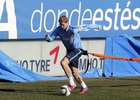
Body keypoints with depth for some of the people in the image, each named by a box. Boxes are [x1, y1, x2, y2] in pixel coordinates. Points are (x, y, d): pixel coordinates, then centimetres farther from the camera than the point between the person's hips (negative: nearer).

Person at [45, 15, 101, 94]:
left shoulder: (73, 29, -23)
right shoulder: (59, 29, -7)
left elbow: (87, 27, -11)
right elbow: (51, 38, -9)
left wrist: (97, 27, 3)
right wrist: (48, 38, -33)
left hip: (77, 50, -7)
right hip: (70, 51, 7)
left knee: (63, 62, -28)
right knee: (75, 74, 8)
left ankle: (72, 83, -18)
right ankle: (84, 87, 32)